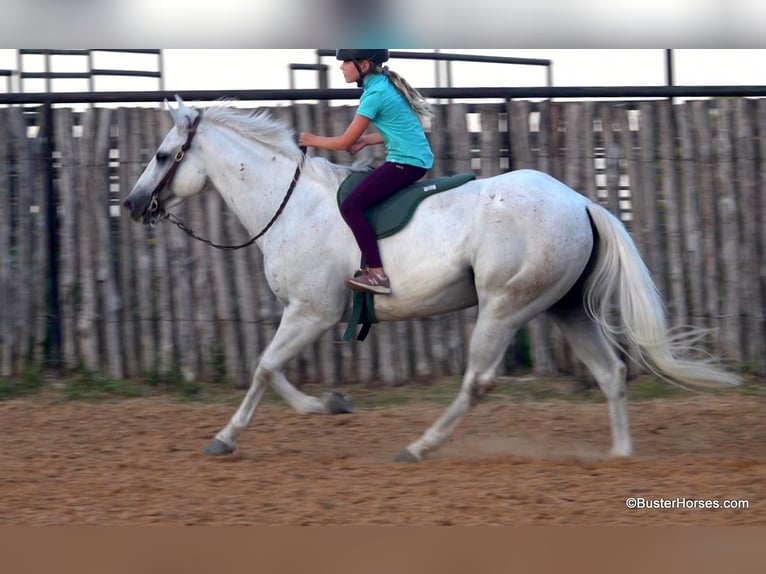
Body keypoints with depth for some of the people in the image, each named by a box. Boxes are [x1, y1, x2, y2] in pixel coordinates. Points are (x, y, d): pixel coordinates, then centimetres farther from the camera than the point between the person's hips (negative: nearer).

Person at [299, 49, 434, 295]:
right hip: (417, 158, 10)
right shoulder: (385, 84, 14)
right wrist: (365, 140, 11)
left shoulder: (374, 94, -14)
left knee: (351, 205, -16)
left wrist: (313, 140, 4)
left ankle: (377, 274, -23)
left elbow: (345, 142, -11)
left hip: (405, 163, -10)